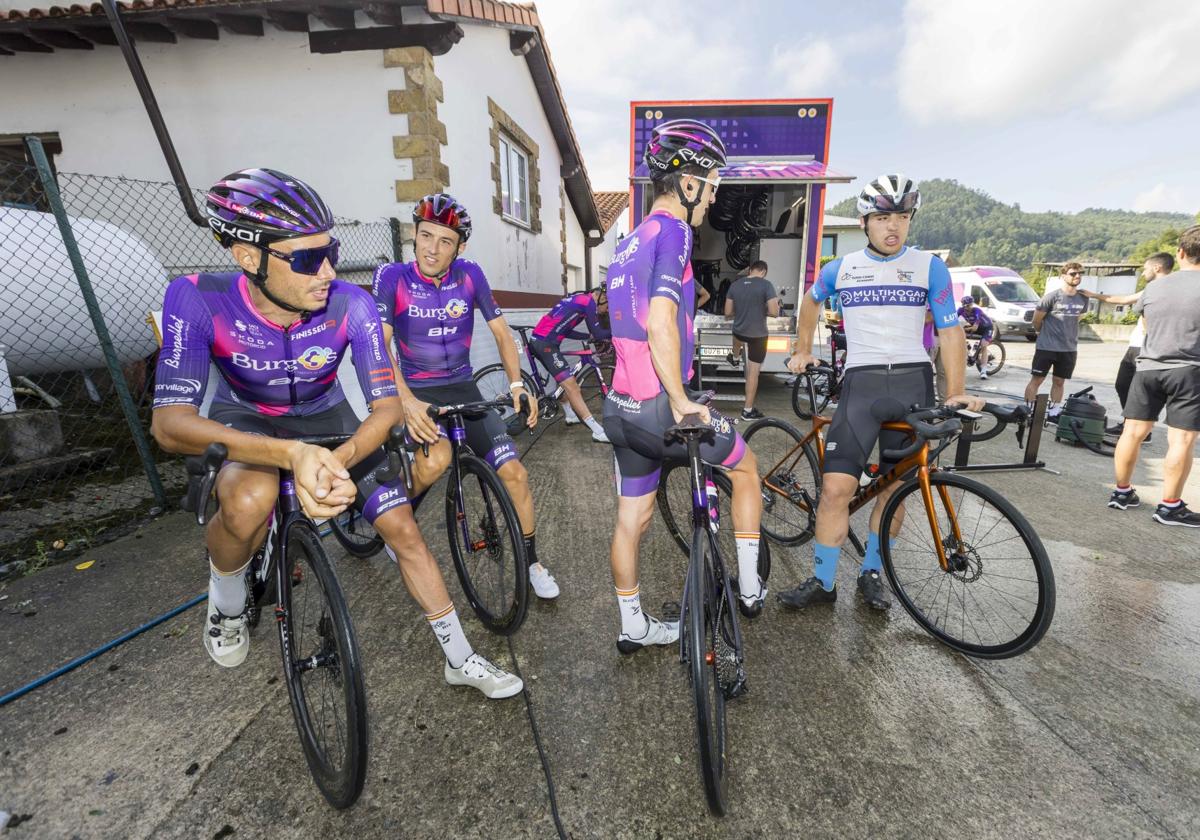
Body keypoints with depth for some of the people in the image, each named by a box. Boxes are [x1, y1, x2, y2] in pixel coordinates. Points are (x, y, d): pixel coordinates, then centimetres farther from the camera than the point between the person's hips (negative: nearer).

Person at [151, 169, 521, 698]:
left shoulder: (351, 305, -27)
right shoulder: (197, 299, -28)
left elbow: (388, 408, -24)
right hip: (243, 420, -1)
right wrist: (291, 453, -50)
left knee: (403, 529, -7)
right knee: (251, 499, -37)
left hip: (324, 418, 1)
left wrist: (336, 461, -45)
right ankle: (225, 598, 2)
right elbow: (169, 423, -33)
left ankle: (461, 660, 12)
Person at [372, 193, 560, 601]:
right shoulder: (392, 276, -10)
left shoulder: (470, 274, -4)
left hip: (463, 389, 3)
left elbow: (502, 333, -1)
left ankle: (532, 563, 11)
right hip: (416, 391, -2)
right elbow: (380, 346, -17)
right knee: (433, 464, -32)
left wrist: (517, 384, -16)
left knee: (514, 472, -9)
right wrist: (405, 400, -33)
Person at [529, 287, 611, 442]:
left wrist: (590, 336, 18)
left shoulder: (580, 298, 20)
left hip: (538, 340, 10)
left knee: (565, 381, 25)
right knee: (572, 386, -11)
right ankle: (599, 432, -10)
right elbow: (598, 334, -7)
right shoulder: (589, 301, -9)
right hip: (545, 343, -10)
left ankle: (572, 415, 39)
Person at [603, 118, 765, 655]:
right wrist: (681, 401, -18)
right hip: (660, 408, -8)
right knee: (747, 468, 17)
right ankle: (749, 587, 29)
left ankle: (633, 627, 34)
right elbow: (660, 325, -25)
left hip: (622, 406, 8)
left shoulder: (631, 239, 16)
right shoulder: (672, 231, -12)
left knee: (632, 519, 18)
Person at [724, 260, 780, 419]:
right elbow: (774, 312, -17)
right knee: (753, 372, 4)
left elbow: (728, 313, 4)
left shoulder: (735, 285, -1)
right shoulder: (766, 285, -13)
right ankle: (748, 410, 10)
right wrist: (763, 309, 5)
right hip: (758, 335, -4)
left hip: (738, 332, 4)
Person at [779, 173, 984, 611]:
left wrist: (955, 391, -11)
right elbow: (811, 301, 28)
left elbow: (950, 330, 0)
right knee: (837, 486, -10)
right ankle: (822, 582, 5)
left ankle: (871, 573, 25)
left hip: (914, 382, 1)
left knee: (893, 487, 6)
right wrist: (802, 350, 21)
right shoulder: (841, 268, 8)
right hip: (861, 382, 0)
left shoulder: (930, 267, 5)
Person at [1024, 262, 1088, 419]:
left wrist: (1068, 335, 19)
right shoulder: (1052, 296, -11)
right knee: (1036, 379, -1)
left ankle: (1054, 411, 21)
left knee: (1059, 381, 11)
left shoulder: (1083, 299, 5)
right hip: (1046, 347, -5)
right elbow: (1036, 319, -3)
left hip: (1069, 349, 5)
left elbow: (1077, 319, 19)